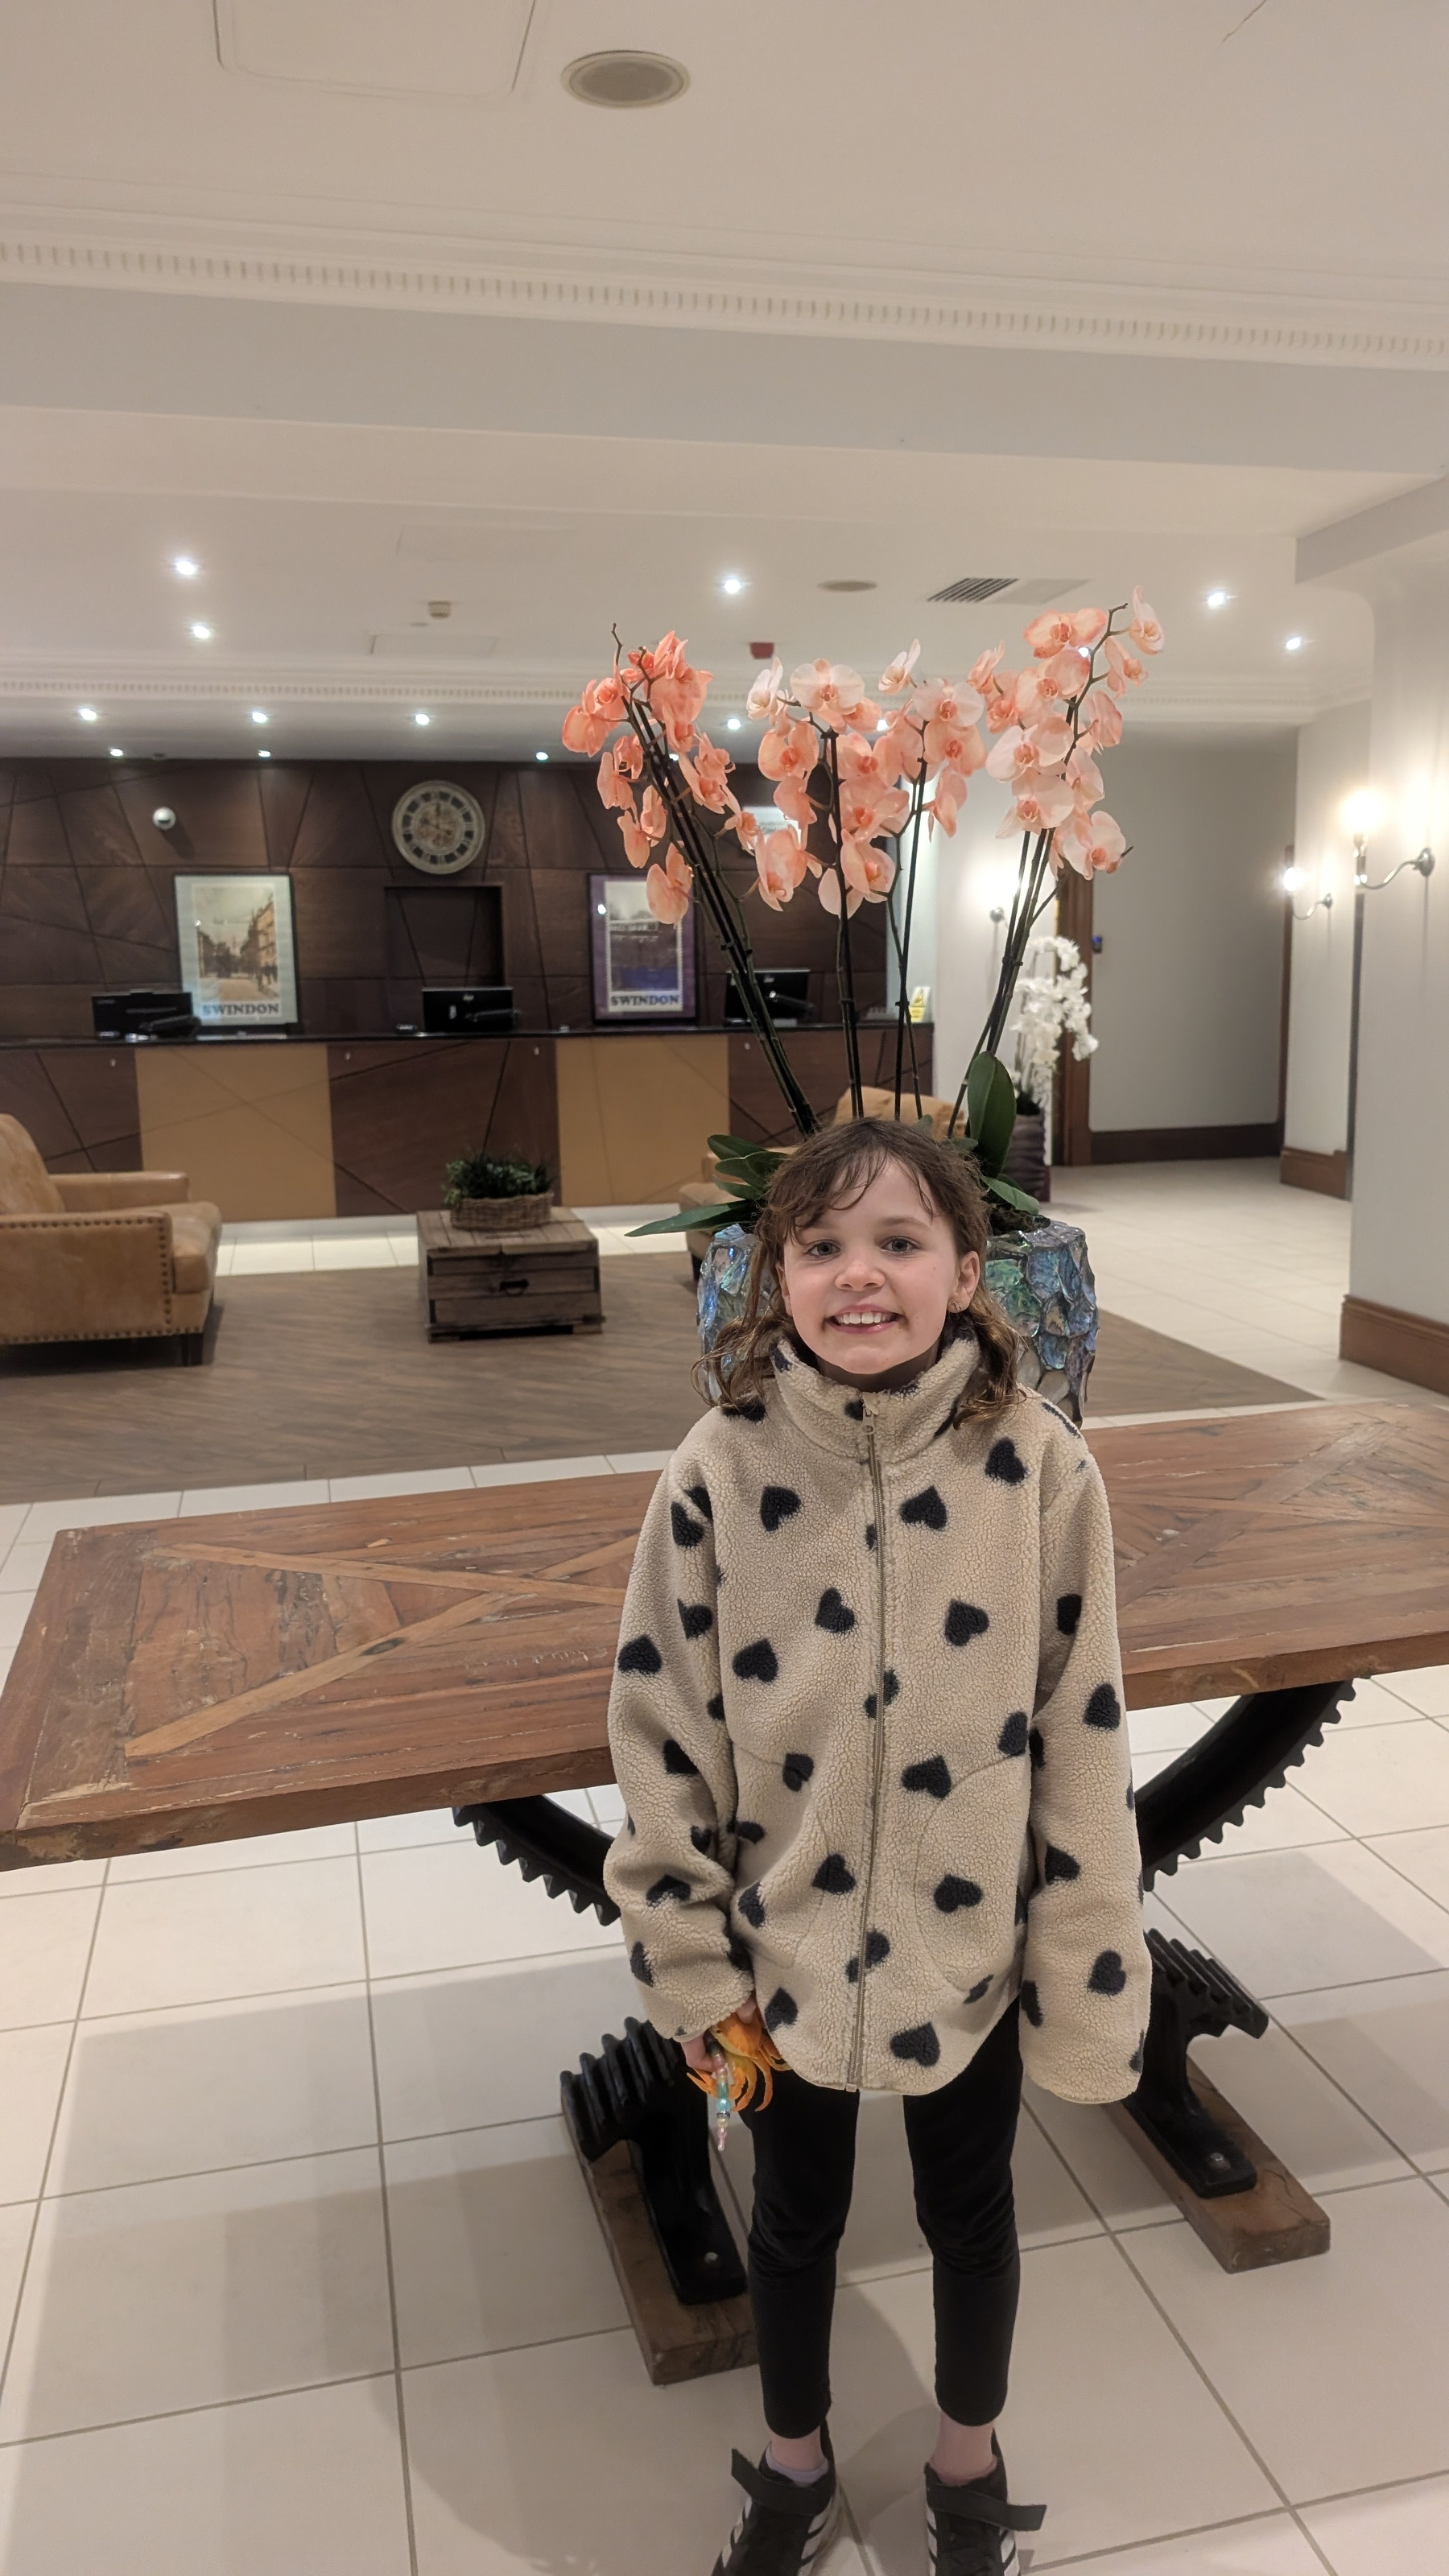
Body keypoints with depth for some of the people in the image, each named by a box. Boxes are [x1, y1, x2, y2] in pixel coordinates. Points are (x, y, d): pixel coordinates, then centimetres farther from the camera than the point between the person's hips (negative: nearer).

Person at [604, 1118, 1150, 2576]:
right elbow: (662, 1733, -9)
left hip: (970, 1949, 0)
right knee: (796, 2219, 25)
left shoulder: (1039, 1469, -18)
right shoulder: (719, 1471, -17)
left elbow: (1082, 1738, -11)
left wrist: (1084, 1983, -6)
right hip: (784, 1950, 0)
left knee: (969, 2213, 25)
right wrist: (691, 1960, -5)